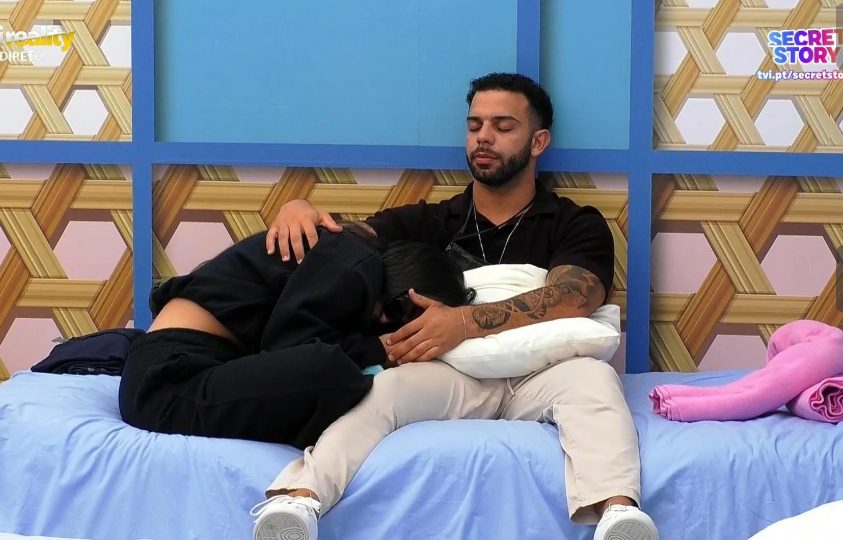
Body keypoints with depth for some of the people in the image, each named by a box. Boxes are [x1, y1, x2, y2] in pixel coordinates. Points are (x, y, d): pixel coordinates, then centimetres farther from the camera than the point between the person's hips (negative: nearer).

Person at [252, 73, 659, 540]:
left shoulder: (576, 225, 13)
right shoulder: (427, 223, 21)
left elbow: (571, 302, -8)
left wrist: (465, 322, -21)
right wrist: (299, 210, -17)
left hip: (538, 375, -1)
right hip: (452, 377, 1)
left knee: (591, 376, -34)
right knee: (376, 385, -30)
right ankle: (297, 502, -55)